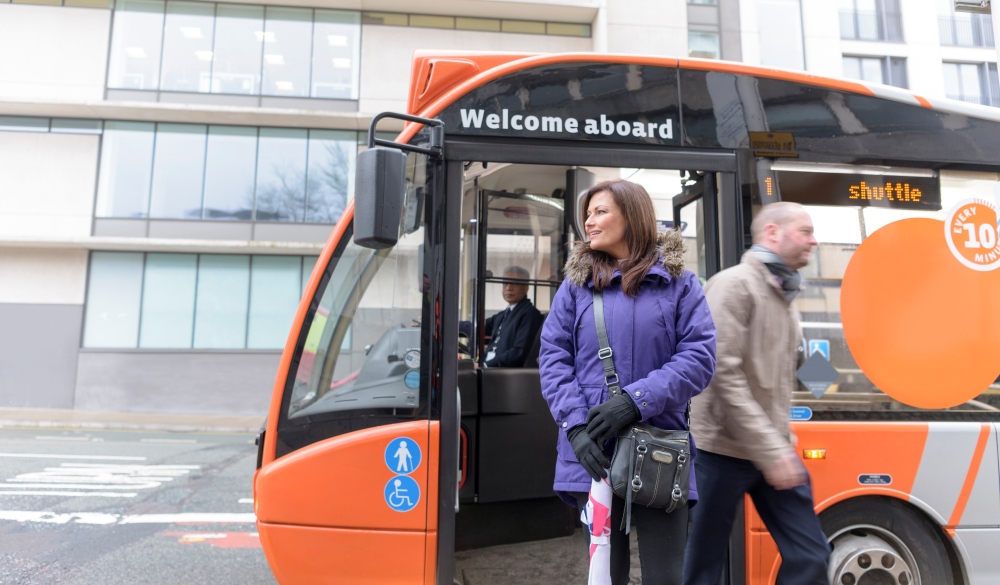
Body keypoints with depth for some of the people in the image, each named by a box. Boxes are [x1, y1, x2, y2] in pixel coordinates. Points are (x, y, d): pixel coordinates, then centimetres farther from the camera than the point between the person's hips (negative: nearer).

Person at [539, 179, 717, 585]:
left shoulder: (679, 282, 4)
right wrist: (575, 426, -12)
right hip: (593, 453, 2)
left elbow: (699, 357, -4)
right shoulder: (576, 283, 9)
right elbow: (553, 358, 2)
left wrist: (636, 400, -17)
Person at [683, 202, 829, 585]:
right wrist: (769, 449, -21)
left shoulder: (783, 295, 14)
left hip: (774, 451, 8)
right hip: (725, 450, -8)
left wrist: (781, 444, 14)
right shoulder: (734, 284, -13)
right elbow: (723, 374, -21)